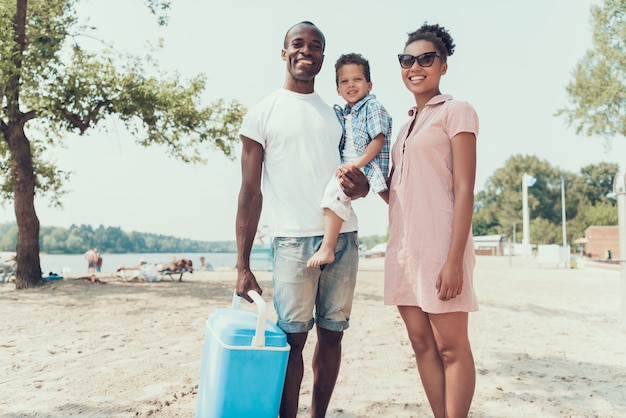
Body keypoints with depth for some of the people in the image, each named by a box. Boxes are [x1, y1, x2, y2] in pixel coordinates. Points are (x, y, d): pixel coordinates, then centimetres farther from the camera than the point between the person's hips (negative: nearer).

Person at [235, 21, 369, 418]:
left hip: (344, 238, 4)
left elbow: (359, 174, 19)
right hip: (294, 239, -4)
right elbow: (251, 191, 0)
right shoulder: (263, 113, 4)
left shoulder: (337, 114, 17)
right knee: (292, 337, -5)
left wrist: (359, 185, -8)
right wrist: (242, 265, -5)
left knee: (332, 334, 8)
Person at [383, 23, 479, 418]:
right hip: (403, 244, 7)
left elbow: (464, 190, -10)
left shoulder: (456, 112, -1)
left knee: (450, 347, 0)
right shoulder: (407, 124, 19)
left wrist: (455, 259, -18)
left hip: (439, 242, -7)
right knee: (422, 342, 9)